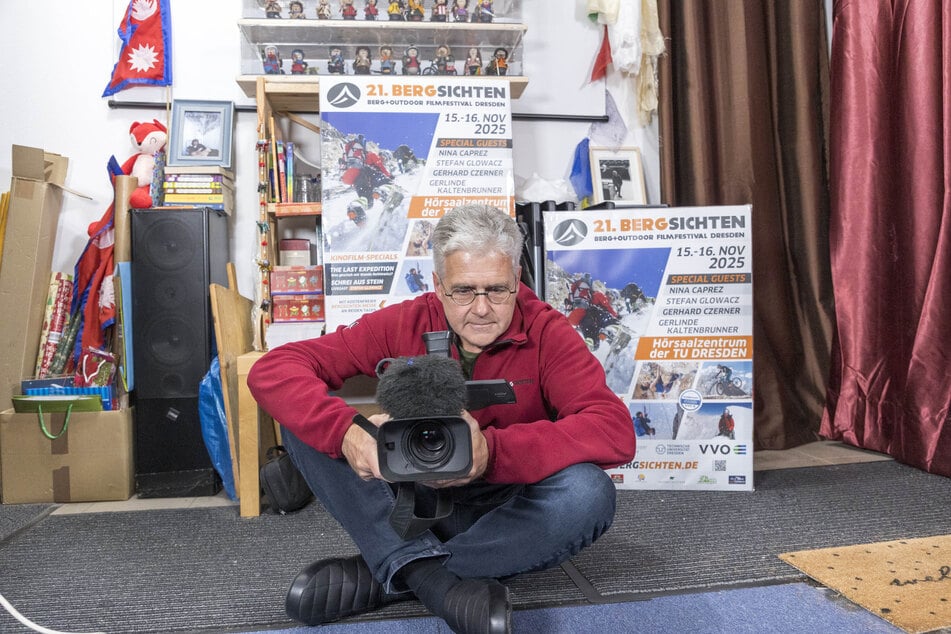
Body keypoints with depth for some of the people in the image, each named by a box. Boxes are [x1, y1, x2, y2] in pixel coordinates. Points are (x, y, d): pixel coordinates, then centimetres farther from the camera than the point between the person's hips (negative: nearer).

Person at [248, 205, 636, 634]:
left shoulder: (546, 333, -13)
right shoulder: (404, 324, -10)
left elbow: (616, 430, -26)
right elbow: (272, 371, -15)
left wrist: (493, 451, -39)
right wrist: (345, 432, -36)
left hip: (509, 513, 0)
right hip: (413, 498, 1)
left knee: (589, 494, -33)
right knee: (307, 415, -15)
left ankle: (383, 575, -23)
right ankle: (425, 572, -24)